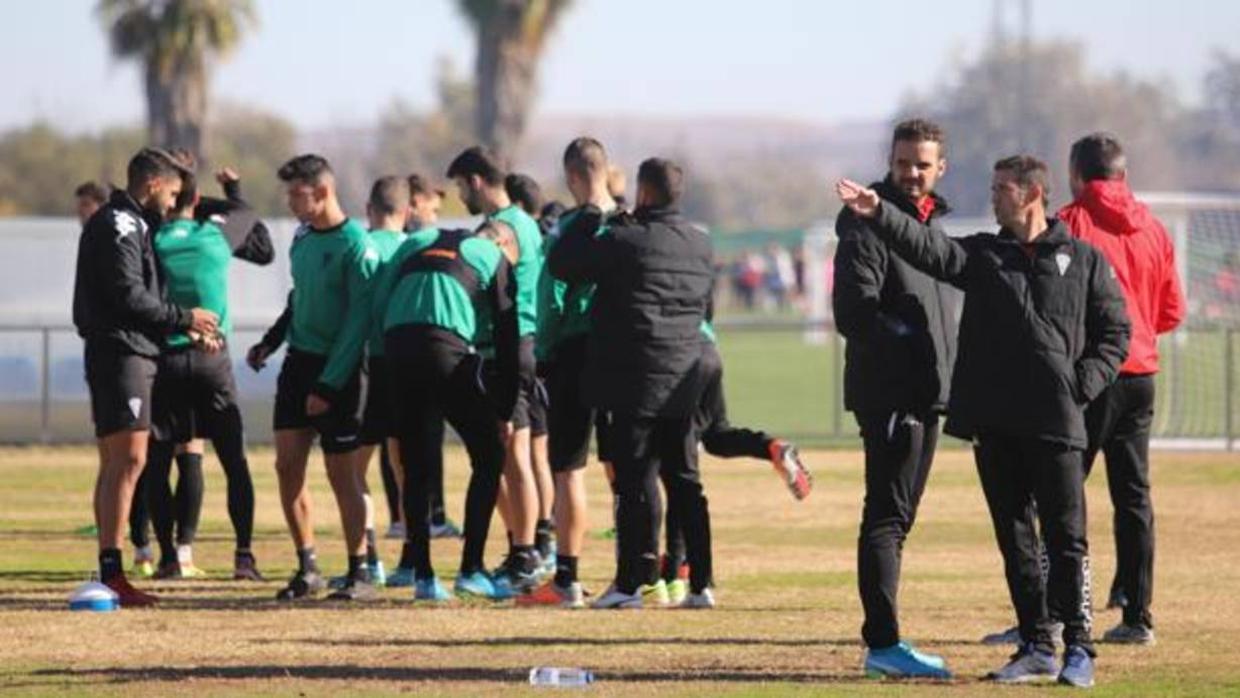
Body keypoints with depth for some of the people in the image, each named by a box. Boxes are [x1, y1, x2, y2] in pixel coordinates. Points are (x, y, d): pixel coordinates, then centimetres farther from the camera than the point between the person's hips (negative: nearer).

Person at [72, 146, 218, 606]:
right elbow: (129, 296, -19)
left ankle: (109, 573, 11)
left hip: (131, 356, 11)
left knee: (115, 464, 10)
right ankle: (112, 573, -17)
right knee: (128, 460, -13)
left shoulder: (129, 224, 20)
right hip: (121, 355, -11)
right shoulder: (119, 226, -11)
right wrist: (184, 319, -9)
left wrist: (185, 329, 13)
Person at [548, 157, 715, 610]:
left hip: (636, 381, -6)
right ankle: (700, 582, 11)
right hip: (683, 381, 6)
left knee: (636, 480, -4)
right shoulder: (700, 245, 8)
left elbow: (561, 265, -7)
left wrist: (590, 218, 4)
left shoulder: (625, 241, -13)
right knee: (684, 479, 11)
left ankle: (632, 581, -4)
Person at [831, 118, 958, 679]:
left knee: (898, 517, 12)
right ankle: (882, 643, -13)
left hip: (926, 395, 9)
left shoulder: (934, 223, 19)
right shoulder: (868, 226, -10)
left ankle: (883, 641, 17)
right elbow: (854, 313, -18)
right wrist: (906, 342, -23)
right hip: (887, 394, -9)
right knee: (887, 517, -11)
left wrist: (947, 375, 13)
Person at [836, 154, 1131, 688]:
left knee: (1066, 539, -3)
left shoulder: (1084, 261, 6)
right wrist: (879, 214, -21)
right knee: (1015, 539, 7)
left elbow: (1115, 331, 9)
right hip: (994, 422, 3)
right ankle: (1036, 648, 13)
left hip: (1056, 422, -3)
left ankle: (1078, 649, 3)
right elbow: (926, 247, -5)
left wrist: (1085, 383, -5)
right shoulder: (981, 255, 11)